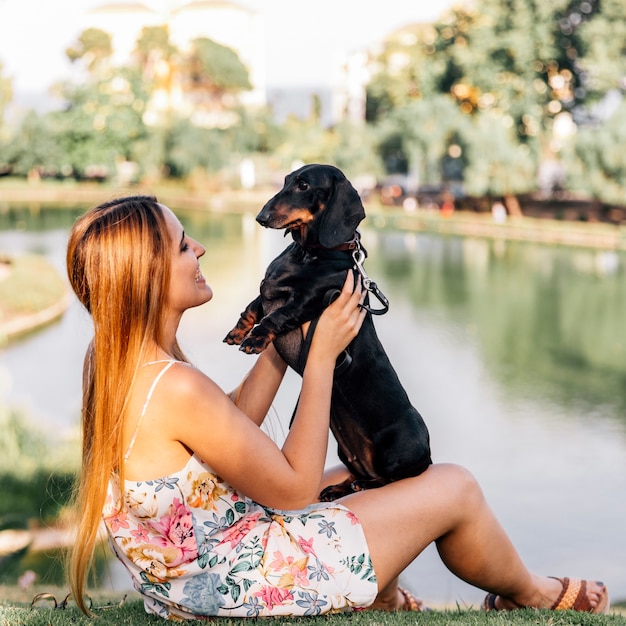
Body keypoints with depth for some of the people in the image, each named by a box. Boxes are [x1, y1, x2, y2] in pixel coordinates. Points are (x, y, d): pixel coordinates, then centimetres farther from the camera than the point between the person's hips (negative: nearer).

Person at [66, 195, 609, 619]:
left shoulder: (110, 365, -2)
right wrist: (322, 353, -15)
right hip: (240, 585, -9)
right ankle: (532, 595, 32)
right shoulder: (176, 388, -31)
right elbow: (294, 487, -20)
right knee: (455, 488, 4)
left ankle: (384, 600, 43)